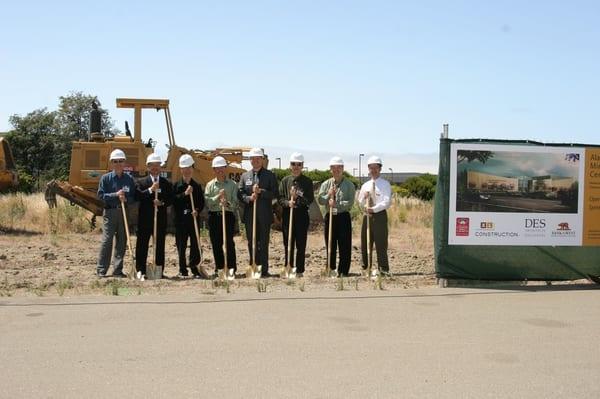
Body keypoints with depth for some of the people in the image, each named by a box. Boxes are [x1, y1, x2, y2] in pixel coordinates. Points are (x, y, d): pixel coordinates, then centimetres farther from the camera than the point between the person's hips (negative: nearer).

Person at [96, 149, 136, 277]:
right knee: (107, 240, -6)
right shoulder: (106, 178, 1)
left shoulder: (129, 179, 7)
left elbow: (134, 197, 7)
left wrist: (126, 199, -13)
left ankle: (117, 270, 13)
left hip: (124, 212, 3)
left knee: (122, 241, 5)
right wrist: (115, 195, -15)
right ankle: (101, 270, 0)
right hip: (110, 212, -3)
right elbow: (100, 195, -4)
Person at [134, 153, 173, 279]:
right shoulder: (141, 182, 6)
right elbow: (137, 196, -9)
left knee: (160, 245, 4)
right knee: (142, 245, 0)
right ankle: (141, 270, 7)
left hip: (160, 218, 1)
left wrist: (162, 203, -14)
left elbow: (171, 199, 5)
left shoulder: (166, 183, 10)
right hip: (145, 218, -1)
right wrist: (150, 190, -19)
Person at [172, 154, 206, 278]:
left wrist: (197, 210, -10)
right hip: (180, 219, -1)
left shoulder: (197, 186, 10)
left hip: (194, 218, 1)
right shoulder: (176, 185, 5)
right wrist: (185, 193, -16)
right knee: (181, 245, 2)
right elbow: (173, 200, -6)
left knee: (195, 245, 0)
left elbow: (202, 202, 8)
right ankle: (183, 270, 9)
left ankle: (196, 269, 6)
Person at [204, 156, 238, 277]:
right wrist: (218, 197, -13)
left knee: (229, 243, -7)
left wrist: (227, 203, -20)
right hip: (214, 216, 2)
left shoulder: (232, 184, 5)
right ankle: (219, 268, 15)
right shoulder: (210, 185, 10)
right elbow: (207, 202, 0)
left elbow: (235, 203, -1)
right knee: (216, 244, 5)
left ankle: (231, 268, -1)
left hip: (228, 215, -2)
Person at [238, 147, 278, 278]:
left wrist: (261, 191, -16)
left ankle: (264, 270, 4)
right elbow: (240, 194, 5)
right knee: (252, 243, 7)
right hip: (249, 214, 3)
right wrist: (249, 198, -13)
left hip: (265, 215, -2)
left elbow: (274, 194, -4)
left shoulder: (270, 175, 4)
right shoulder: (245, 176, 11)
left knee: (263, 243, 0)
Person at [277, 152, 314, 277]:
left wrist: (298, 197, -18)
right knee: (288, 244, 5)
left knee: (301, 245, 1)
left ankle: (300, 271, 9)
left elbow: (310, 199, -4)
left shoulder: (307, 182, 3)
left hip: (302, 215, -1)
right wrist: (288, 203, -17)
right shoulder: (285, 180, 8)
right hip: (288, 215, 1)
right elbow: (280, 198, 3)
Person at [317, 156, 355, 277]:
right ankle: (331, 269, 20)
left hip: (343, 217, -3)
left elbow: (350, 202, -10)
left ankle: (343, 271, 4)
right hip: (330, 217, 3)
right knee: (330, 244, 9)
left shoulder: (349, 185, 0)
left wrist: (336, 204, -20)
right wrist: (328, 195, -15)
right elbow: (320, 200, 2)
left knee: (345, 246, -3)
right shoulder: (326, 184, 9)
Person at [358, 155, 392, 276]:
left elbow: (387, 202, -11)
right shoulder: (365, 185, 15)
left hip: (380, 215, -5)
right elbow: (360, 203, 15)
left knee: (381, 244, -6)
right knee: (365, 244, 7)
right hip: (367, 216, 5)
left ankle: (383, 269, -2)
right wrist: (364, 197, -6)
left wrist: (374, 209, -21)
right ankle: (365, 268, 16)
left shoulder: (385, 184, 0)